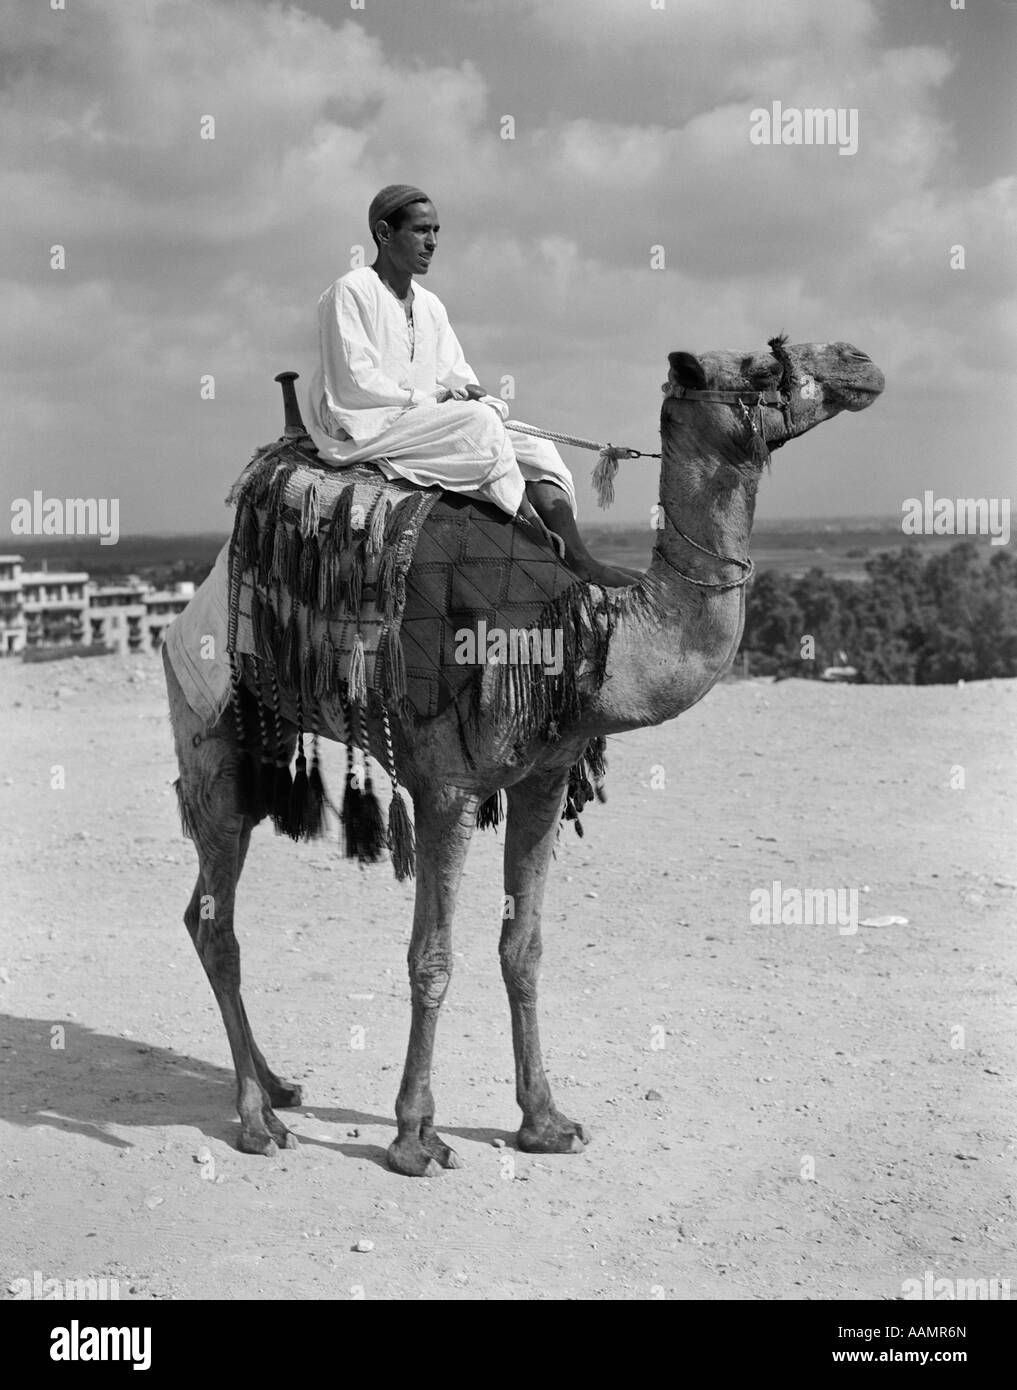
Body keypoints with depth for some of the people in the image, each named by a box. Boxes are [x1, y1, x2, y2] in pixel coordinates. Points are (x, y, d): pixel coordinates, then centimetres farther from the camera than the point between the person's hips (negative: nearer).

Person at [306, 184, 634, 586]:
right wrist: (430, 398, -15)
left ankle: (578, 562, -25)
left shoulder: (431, 306, 18)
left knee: (537, 450, -10)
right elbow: (354, 384, -14)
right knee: (477, 422, -30)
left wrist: (486, 400, -9)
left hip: (425, 419, 8)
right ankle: (539, 536, -29)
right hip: (364, 428, -8)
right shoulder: (350, 292, -6)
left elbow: (457, 377, 14)